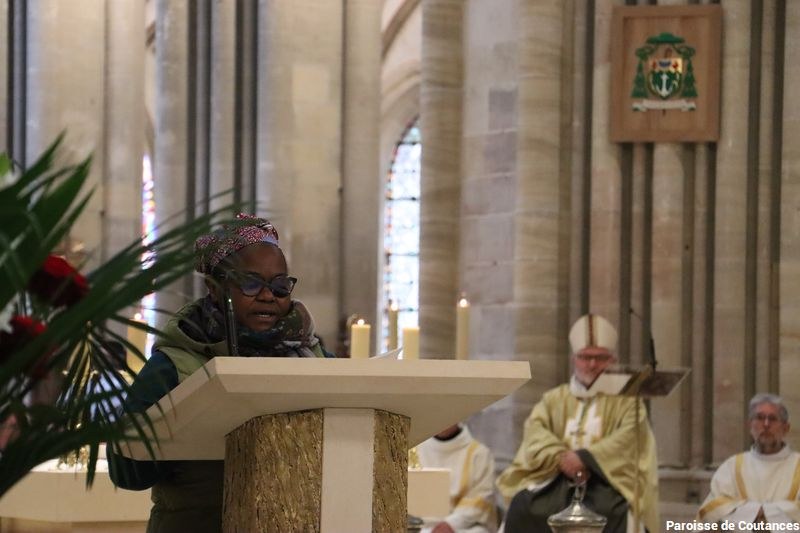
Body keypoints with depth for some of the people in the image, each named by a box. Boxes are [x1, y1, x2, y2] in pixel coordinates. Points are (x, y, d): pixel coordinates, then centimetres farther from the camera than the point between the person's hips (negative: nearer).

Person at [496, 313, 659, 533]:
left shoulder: (626, 400, 14)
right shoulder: (554, 399, 21)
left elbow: (627, 440, -4)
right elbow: (535, 433, 4)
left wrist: (586, 458, -19)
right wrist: (560, 458, -17)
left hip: (605, 481, -2)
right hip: (556, 482, 2)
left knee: (610, 511, -35)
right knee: (522, 506, -25)